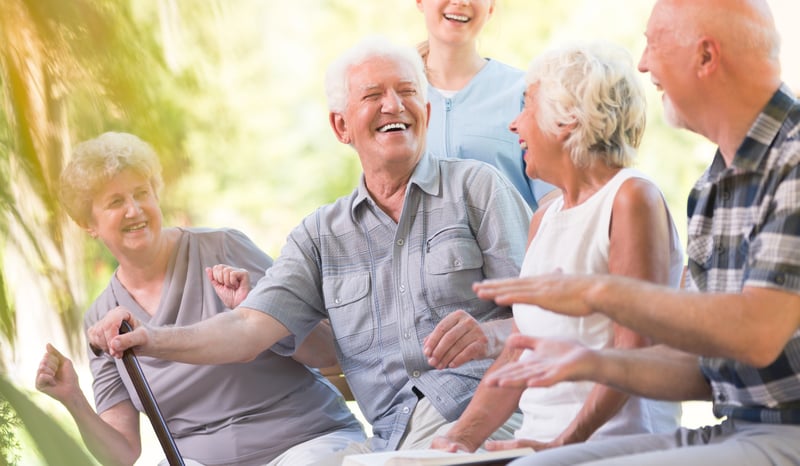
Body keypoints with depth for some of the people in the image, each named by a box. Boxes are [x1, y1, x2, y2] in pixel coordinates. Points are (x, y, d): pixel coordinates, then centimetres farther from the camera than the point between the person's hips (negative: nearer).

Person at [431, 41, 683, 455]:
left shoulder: (632, 199, -6)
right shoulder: (543, 219, 18)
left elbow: (634, 350, -14)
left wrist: (563, 444, -21)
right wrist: (464, 436, 1)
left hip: (617, 444, -7)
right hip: (540, 444, 7)